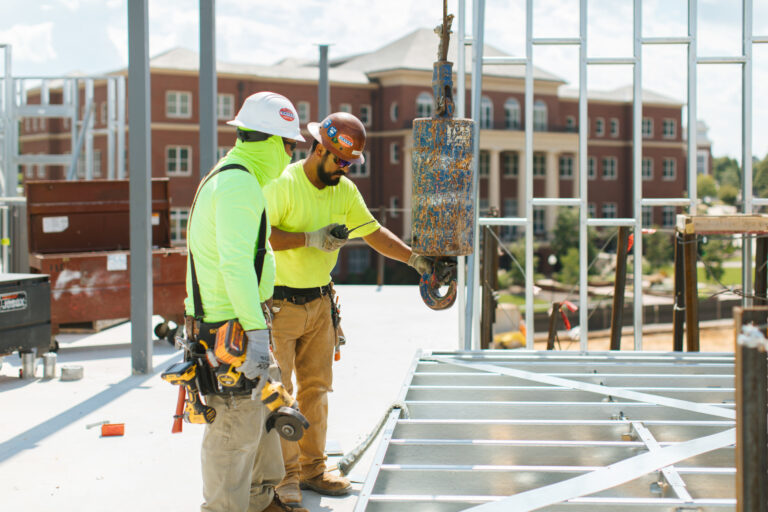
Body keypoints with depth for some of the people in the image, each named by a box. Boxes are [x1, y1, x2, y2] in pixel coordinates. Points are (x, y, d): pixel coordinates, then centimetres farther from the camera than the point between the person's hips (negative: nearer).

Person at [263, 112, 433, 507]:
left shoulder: (345, 191, 6)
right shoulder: (283, 184, -15)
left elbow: (373, 232, 13)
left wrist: (415, 258, 4)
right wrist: (310, 239, -25)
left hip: (319, 303, 7)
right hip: (278, 304, -7)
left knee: (316, 388, 12)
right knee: (277, 392, -1)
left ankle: (312, 468, 22)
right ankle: (285, 475, 7)